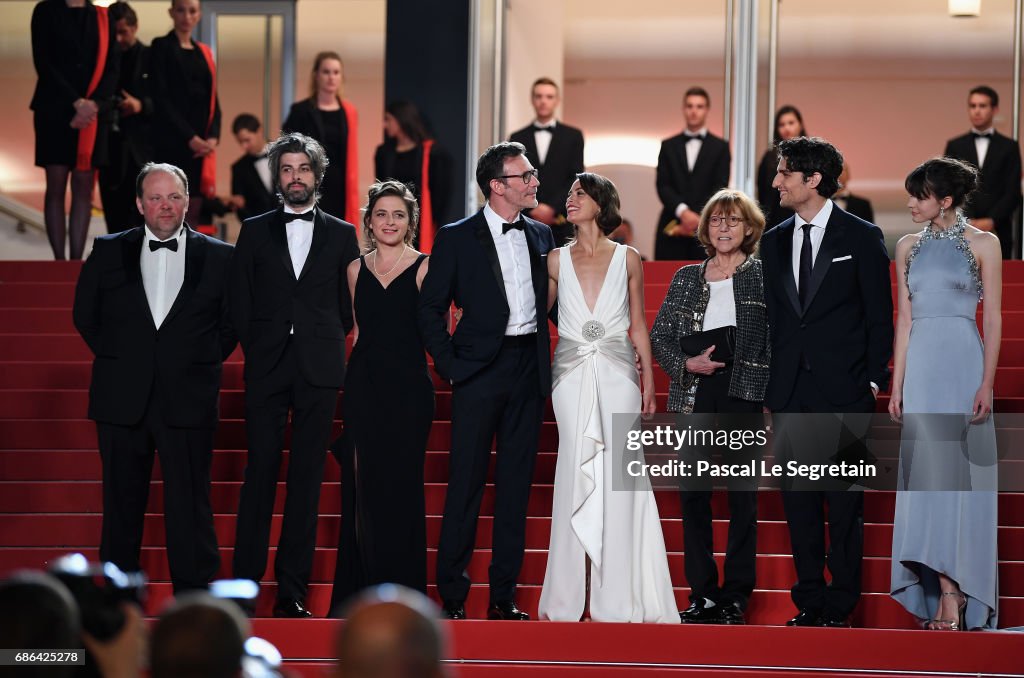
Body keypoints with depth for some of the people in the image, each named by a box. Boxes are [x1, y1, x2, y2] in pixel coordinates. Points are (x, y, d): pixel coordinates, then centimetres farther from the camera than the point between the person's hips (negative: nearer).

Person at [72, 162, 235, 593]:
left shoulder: (219, 257, 4)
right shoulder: (108, 252, 7)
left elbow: (231, 324, 9)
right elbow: (85, 315, 14)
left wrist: (201, 363, 2)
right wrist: (114, 356, 7)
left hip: (187, 397, -2)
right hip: (123, 397, 2)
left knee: (189, 505, -2)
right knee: (122, 500, 7)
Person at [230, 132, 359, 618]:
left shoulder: (341, 235, 10)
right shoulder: (255, 232, 10)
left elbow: (348, 306, 11)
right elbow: (239, 303, 9)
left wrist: (322, 346, 4)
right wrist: (258, 351, 3)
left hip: (318, 372, 0)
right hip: (266, 372, 0)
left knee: (306, 478, 0)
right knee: (260, 474, -3)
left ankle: (291, 591, 2)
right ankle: (244, 585, -1)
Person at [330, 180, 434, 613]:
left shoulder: (424, 268, 0)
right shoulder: (356, 269, 10)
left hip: (408, 387, -3)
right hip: (363, 386, 3)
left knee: (401, 487, -1)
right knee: (362, 487, 3)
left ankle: (403, 589, 6)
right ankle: (363, 589, 10)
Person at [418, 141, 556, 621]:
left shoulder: (541, 235, 11)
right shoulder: (457, 238, -2)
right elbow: (431, 308, -1)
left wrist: (549, 357, 5)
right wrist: (449, 365, -7)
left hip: (529, 368, 4)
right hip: (481, 369, -4)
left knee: (516, 483, 6)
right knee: (466, 482, -3)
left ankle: (504, 597, 12)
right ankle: (452, 597, 3)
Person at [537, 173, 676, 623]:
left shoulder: (627, 259, 5)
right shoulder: (557, 260, 7)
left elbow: (638, 326, 9)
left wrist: (649, 383, 5)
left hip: (618, 373, -1)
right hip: (571, 376, 1)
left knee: (616, 479, -4)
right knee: (575, 475, -1)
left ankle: (616, 598, -2)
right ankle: (568, 598, 4)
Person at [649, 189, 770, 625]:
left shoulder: (763, 277, 4)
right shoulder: (686, 278, 14)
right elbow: (658, 337, 13)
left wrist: (770, 396, -9)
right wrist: (687, 364, -6)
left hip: (744, 393, -3)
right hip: (693, 397, 3)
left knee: (742, 495, -2)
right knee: (692, 495, 2)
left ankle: (735, 596, 3)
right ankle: (702, 593, 9)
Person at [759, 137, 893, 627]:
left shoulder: (861, 237, -1)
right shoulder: (774, 242, 12)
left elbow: (880, 315, 0)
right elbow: (773, 318, 14)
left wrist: (874, 380, -6)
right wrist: (770, 392, 9)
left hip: (844, 390, -5)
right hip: (791, 392, 5)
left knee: (844, 504, -1)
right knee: (799, 502, 6)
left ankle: (840, 606, 3)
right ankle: (809, 603, 13)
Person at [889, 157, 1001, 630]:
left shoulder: (982, 244, 0)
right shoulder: (908, 247, 12)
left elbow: (992, 317, -2)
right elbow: (904, 318, 12)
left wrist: (987, 383, -10)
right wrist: (897, 385, 7)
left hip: (964, 362, -4)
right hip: (920, 366, 4)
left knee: (960, 472, -6)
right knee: (926, 473, -1)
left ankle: (953, 595, -7)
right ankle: (944, 593, 1)